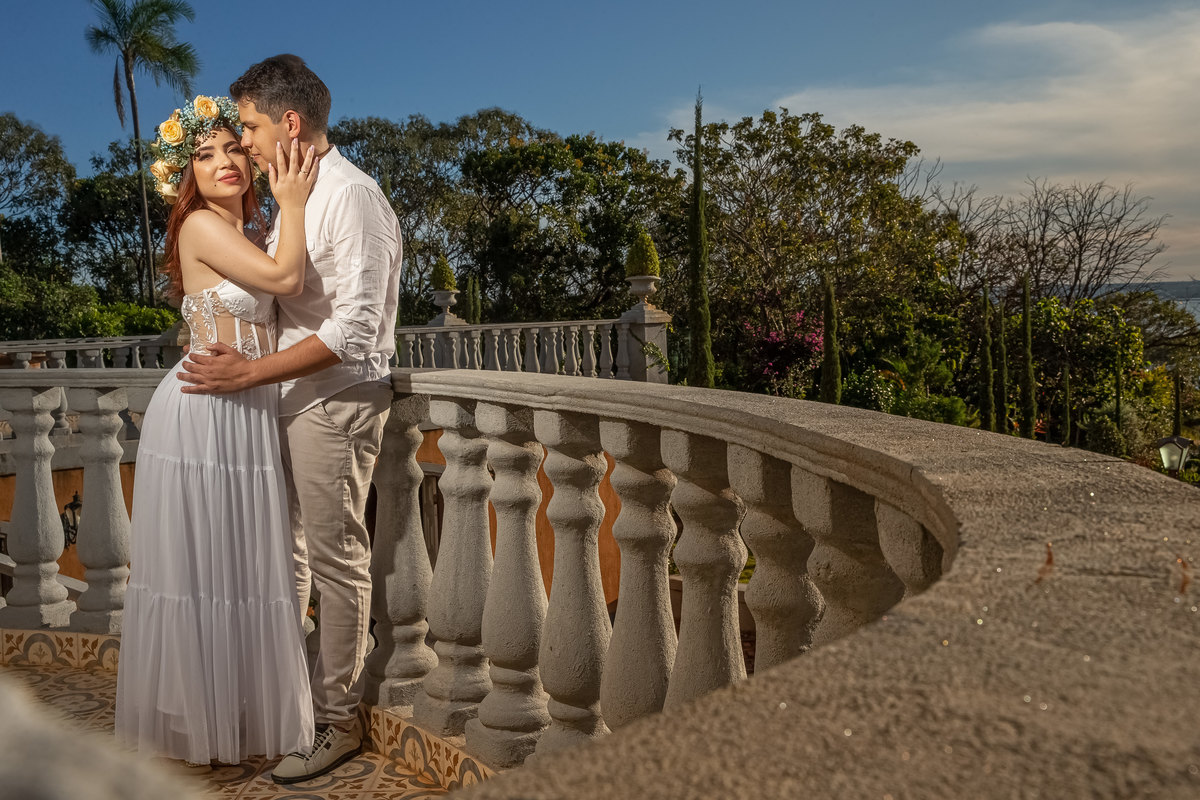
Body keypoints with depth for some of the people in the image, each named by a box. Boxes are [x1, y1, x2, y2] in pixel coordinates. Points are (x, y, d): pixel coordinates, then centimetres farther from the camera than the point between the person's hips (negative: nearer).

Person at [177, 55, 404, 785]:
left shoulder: (351, 196, -16)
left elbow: (354, 330, -22)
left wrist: (251, 374, -20)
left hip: (336, 403, -9)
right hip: (293, 399, 9)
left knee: (337, 562, 2)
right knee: (286, 553, 17)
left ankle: (339, 722, 17)